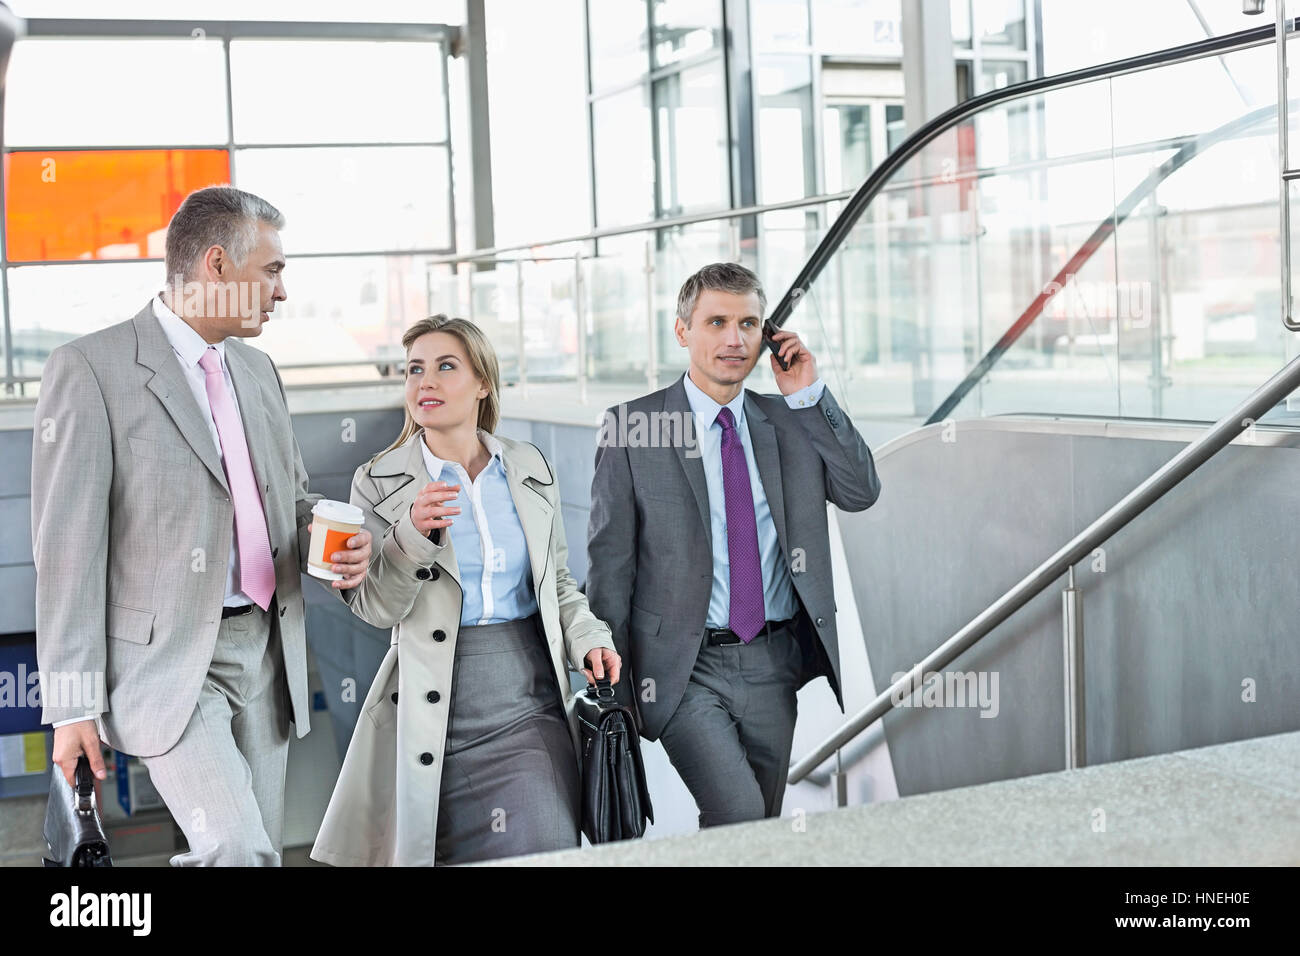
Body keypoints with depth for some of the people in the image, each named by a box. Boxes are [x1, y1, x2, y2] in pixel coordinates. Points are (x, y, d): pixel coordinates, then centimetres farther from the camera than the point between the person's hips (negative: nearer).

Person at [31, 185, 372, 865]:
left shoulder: (258, 370, 13)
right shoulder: (91, 368, -8)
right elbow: (68, 547, -10)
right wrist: (73, 705, -12)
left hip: (265, 649, 7)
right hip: (167, 658, -7)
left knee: (261, 848, 10)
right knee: (239, 852, -19)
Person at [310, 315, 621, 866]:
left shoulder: (530, 469, 7)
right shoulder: (380, 483, -1)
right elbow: (373, 609, -6)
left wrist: (587, 636, 0)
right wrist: (412, 536, -21)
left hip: (531, 698, 2)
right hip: (439, 713, -2)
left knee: (546, 849, -9)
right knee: (437, 852, 3)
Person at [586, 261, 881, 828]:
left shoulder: (789, 421, 8)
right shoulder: (633, 429, -4)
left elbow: (861, 492, 0)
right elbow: (610, 562, -3)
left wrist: (809, 397, -6)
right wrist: (612, 686, -5)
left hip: (772, 665, 4)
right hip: (684, 668, -4)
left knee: (765, 827, 14)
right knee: (737, 813, -21)